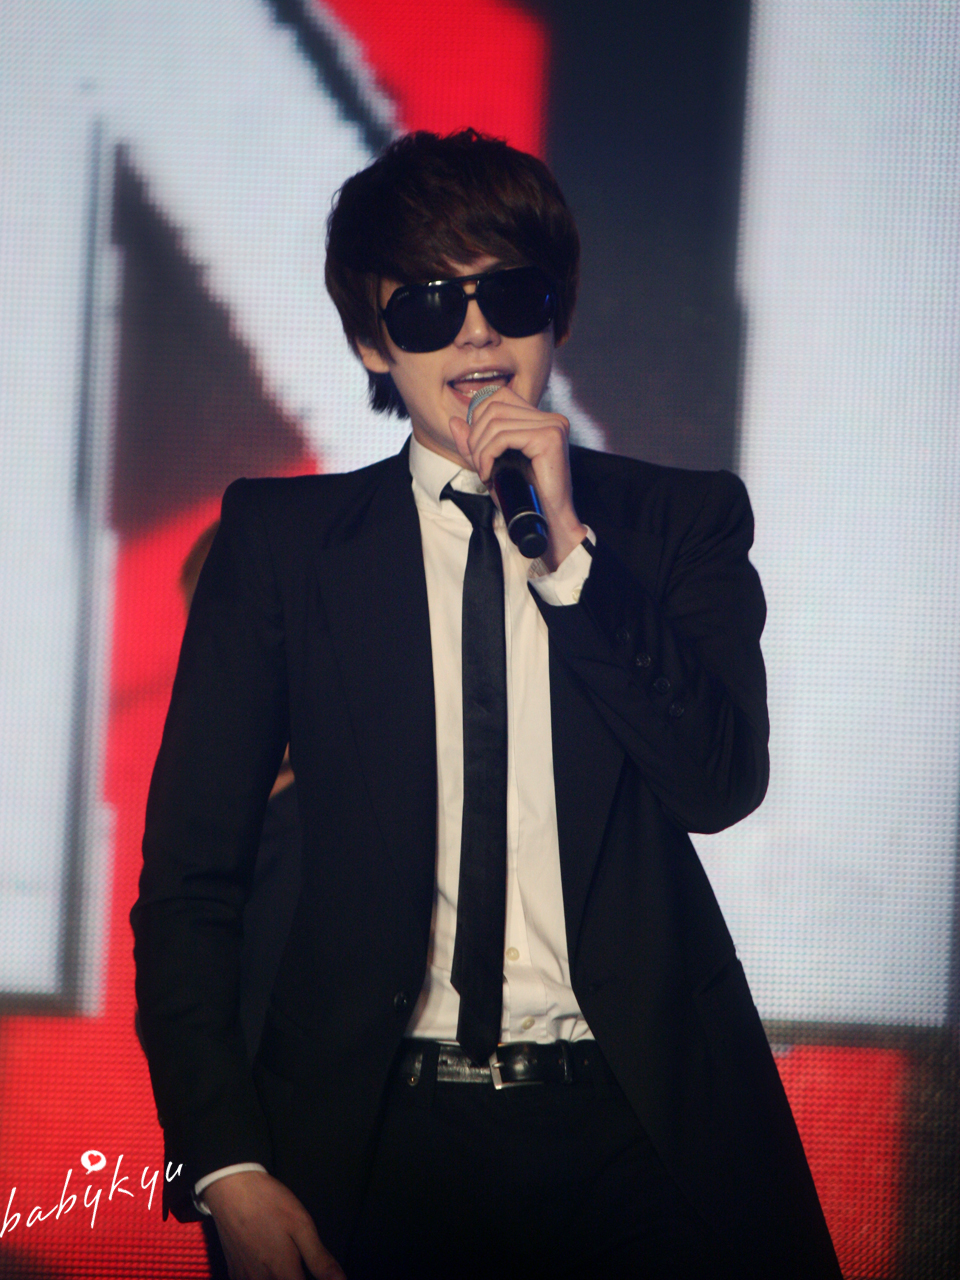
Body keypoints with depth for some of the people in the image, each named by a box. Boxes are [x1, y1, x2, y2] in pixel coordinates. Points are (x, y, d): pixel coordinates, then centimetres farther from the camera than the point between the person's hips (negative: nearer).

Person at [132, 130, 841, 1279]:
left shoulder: (682, 522, 10)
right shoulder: (280, 538, 7)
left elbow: (721, 785, -3)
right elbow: (190, 870, 4)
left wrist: (570, 551, -10)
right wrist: (228, 1166, -7)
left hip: (641, 1138, 1)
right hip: (375, 1137, 0)